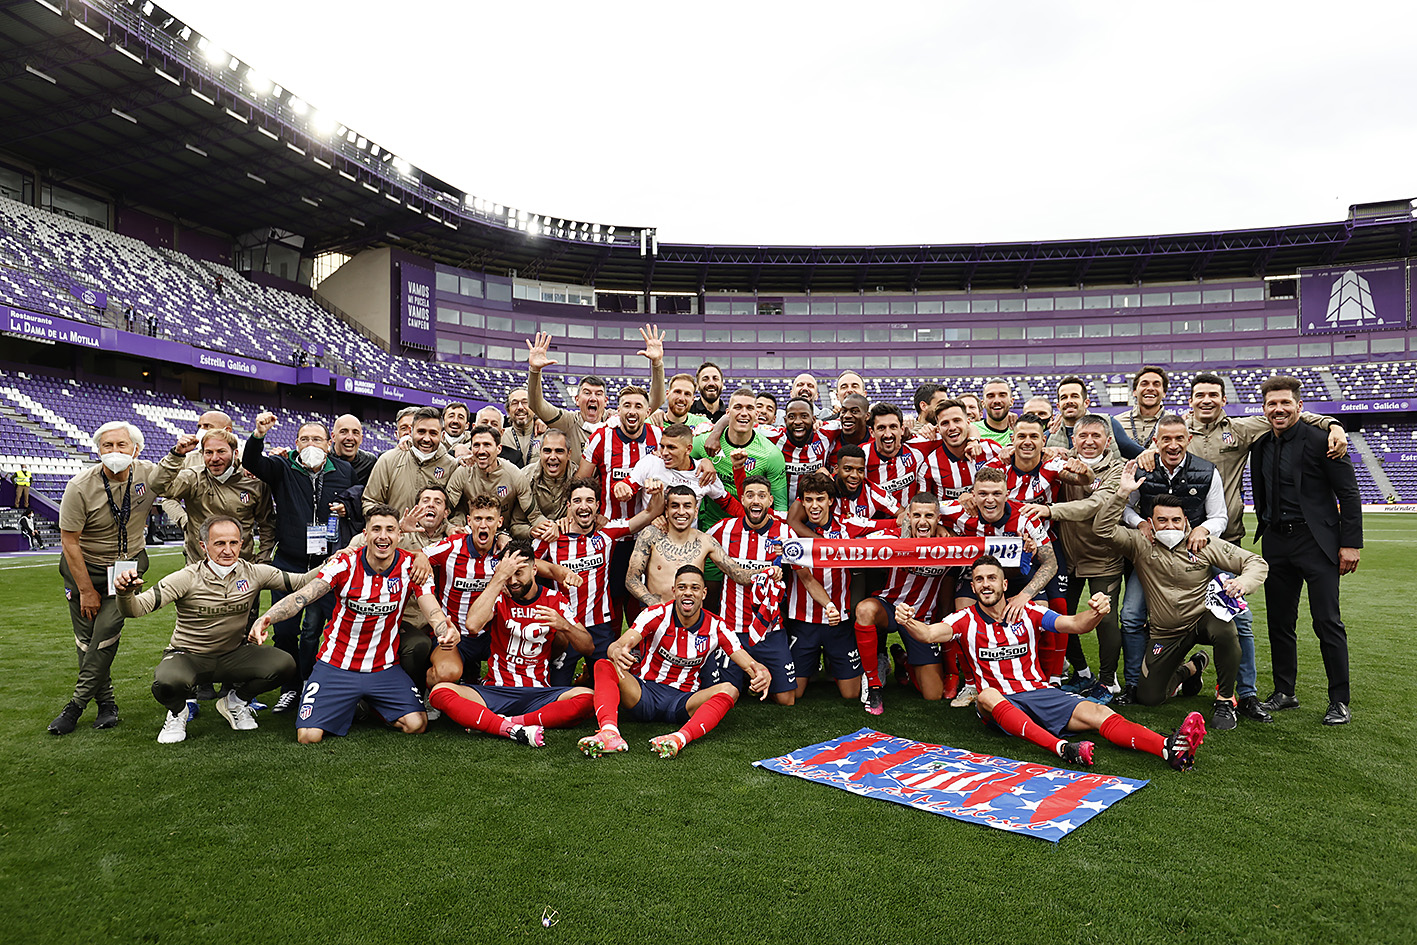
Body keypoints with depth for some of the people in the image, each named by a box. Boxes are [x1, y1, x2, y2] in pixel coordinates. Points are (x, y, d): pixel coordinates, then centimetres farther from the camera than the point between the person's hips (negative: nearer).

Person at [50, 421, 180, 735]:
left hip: (127, 567, 1)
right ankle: (106, 703, 17)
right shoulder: (80, 487, -19)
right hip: (83, 567, 0)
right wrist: (86, 590, -11)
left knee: (106, 634, -10)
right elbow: (69, 541, -14)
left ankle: (77, 705, 2)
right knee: (85, 640, 2)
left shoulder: (149, 475, -13)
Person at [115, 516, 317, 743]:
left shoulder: (254, 573, -8)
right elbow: (137, 608, -23)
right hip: (188, 656, -3)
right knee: (167, 682, -36)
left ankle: (236, 701, 11)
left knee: (285, 665, -21)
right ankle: (177, 713, 5)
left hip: (234, 654, 3)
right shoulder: (187, 579, -18)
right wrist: (126, 593, -45)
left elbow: (301, 582, -7)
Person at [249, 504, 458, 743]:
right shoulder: (344, 564, -11)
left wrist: (445, 629, -40)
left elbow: (433, 611, -15)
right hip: (336, 666, -1)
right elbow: (300, 597, -19)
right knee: (308, 736, -15)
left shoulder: (410, 567, -8)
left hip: (385, 668, 1)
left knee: (416, 724, -15)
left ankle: (372, 705, 18)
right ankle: (346, 707, 20)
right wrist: (265, 618, -39)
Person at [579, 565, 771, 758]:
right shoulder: (657, 614, -7)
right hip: (644, 694, -1)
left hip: (682, 702, 1)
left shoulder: (715, 627, -1)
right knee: (604, 666, -26)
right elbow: (616, 646, -18)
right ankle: (609, 732, -50)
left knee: (729, 690, -27)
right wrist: (617, 652, -44)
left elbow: (749, 664, -3)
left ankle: (680, 738, -50)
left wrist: (762, 674, -28)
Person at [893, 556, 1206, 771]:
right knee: (986, 696, -37)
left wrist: (1096, 612, -26)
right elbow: (931, 633, -17)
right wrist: (908, 621, -40)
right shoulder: (966, 619, 1)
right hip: (999, 705, -2)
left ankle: (1170, 749, -43)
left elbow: (1076, 625, -2)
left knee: (1098, 713, -22)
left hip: (1040, 693, 2)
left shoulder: (1028, 613, 8)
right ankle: (1062, 748, -54)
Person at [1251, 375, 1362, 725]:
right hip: (1277, 544, 6)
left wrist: (1351, 543, -10)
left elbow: (1349, 493, -8)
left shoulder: (1320, 440, -8)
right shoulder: (1260, 446, 10)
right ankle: (1285, 692, 21)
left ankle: (1340, 700, 8)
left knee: (1327, 623, -3)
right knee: (1279, 622, 10)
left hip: (1316, 542, -6)